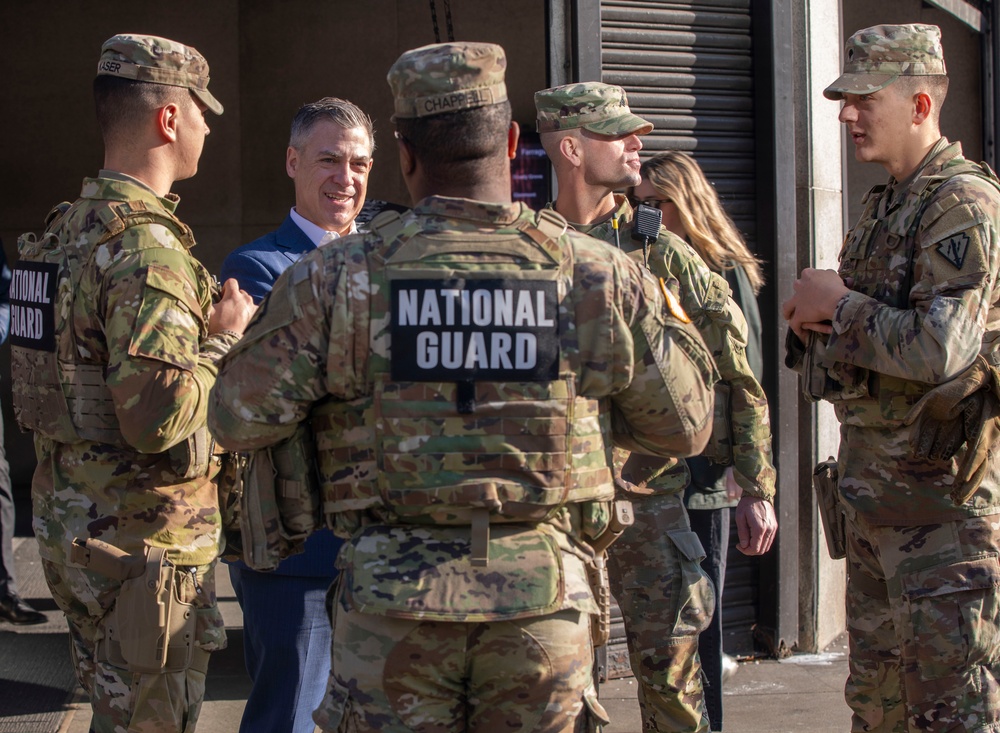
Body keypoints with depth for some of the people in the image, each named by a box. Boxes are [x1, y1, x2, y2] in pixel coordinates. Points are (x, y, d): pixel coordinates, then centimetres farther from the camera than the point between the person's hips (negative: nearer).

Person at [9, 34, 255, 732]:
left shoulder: (64, 230, 10)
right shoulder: (147, 248, -21)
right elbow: (156, 417, -29)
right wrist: (220, 339, -13)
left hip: (68, 519, 9)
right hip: (141, 536, -9)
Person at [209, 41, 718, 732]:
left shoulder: (335, 278, -4)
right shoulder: (600, 277, -1)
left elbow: (238, 420, -1)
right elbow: (685, 426, 8)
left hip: (395, 598, 0)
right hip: (544, 599, 1)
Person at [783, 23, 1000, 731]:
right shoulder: (884, 208, 16)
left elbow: (940, 349, -26)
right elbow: (831, 367, 23)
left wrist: (839, 304, -12)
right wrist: (814, 322, -1)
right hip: (876, 498, 10)